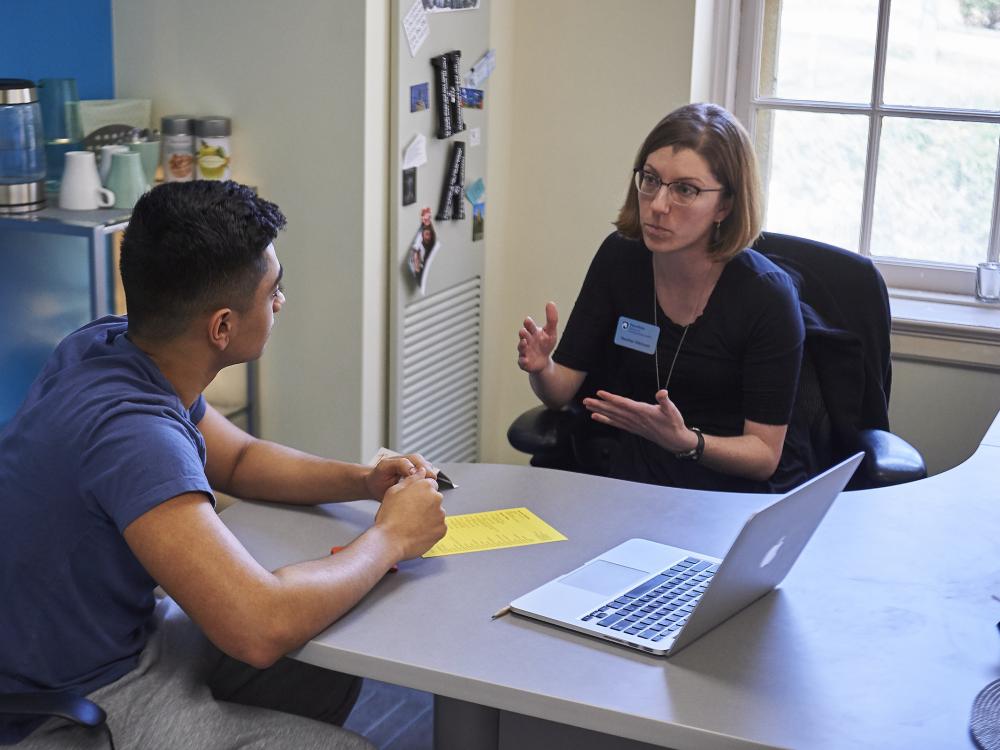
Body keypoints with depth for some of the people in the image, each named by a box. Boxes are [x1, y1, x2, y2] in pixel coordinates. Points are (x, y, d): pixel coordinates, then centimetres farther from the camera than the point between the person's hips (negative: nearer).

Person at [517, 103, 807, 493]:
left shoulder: (766, 295, -14)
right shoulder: (620, 256, -1)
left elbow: (764, 454, -8)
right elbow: (562, 390, 3)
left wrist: (685, 441, -26)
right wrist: (541, 368, -20)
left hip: (737, 493, -3)